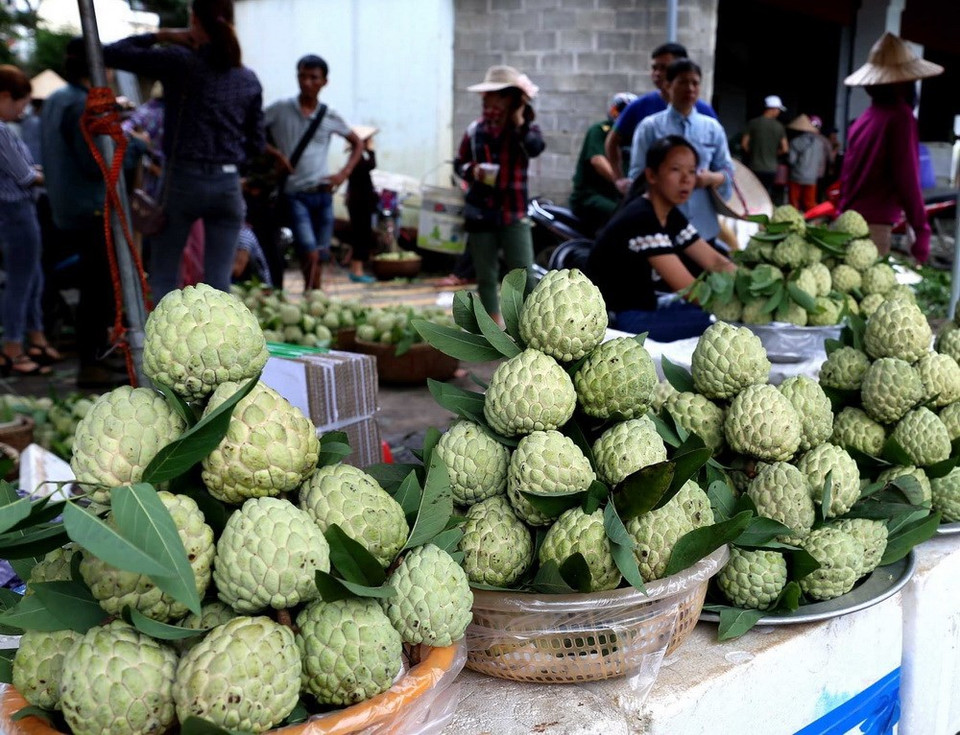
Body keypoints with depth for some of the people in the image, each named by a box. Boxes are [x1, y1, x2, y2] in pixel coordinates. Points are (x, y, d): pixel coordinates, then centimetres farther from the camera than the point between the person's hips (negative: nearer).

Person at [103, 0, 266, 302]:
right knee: (219, 282, 6)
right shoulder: (249, 79, 7)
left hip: (182, 181, -3)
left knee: (161, 279, 7)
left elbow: (111, 54, -3)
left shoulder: (179, 62, -6)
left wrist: (158, 36, 6)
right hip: (228, 185, 3)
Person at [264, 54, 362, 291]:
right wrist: (274, 153, -9)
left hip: (323, 194, 3)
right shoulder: (280, 110, 0)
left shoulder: (330, 117, 7)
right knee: (310, 254, -18)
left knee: (320, 258, 6)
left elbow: (357, 144, 19)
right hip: (295, 194, -3)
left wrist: (344, 174, 5)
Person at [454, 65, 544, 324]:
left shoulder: (525, 127, -2)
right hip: (480, 213, 3)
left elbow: (536, 147, -24)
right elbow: (459, 163, 13)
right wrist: (472, 170, -8)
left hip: (514, 214, -3)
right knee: (486, 277, 9)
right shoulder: (476, 130, 4)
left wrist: (518, 120, -20)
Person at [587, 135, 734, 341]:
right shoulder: (640, 219, -21)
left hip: (645, 309, 10)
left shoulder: (672, 217, 7)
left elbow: (716, 262, 8)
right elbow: (688, 288, -24)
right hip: (612, 320, -10)